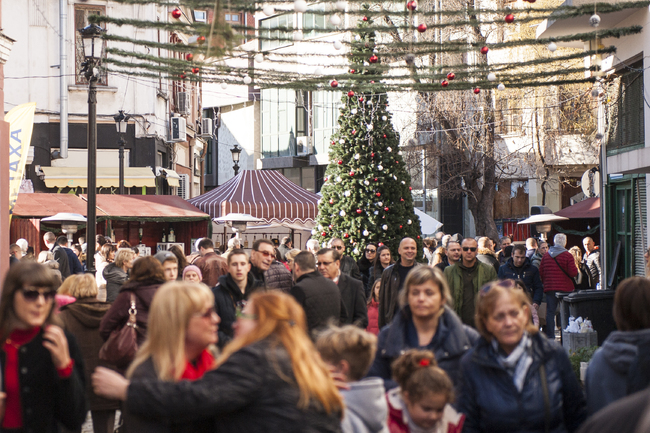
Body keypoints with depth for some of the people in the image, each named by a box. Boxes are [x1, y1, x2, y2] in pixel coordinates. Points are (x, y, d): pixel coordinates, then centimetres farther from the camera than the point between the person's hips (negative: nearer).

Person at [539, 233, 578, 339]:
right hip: (565, 287, -3)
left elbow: (541, 272, 8)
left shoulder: (546, 256, 5)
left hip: (550, 288, 3)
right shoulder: (567, 256, -8)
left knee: (550, 312, 4)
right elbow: (573, 272, -11)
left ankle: (550, 336, 2)